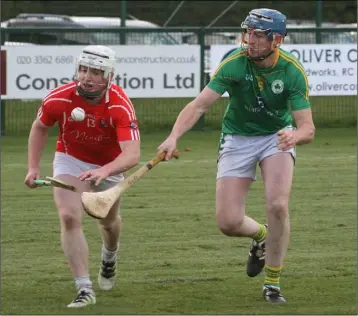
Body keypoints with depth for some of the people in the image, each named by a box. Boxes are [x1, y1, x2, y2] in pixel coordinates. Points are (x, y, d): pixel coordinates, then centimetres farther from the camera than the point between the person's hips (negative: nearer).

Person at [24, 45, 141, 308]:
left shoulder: (120, 106, -34)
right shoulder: (59, 99, -26)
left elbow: (132, 155, -44)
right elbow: (40, 128, -2)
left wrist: (104, 171, -61)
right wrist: (33, 167, -9)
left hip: (109, 166, 0)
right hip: (70, 161, 0)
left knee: (109, 222, 19)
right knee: (70, 217, -23)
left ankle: (110, 257, 57)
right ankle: (85, 289, -20)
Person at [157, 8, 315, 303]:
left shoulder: (293, 71, -21)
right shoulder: (234, 64, -22)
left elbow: (308, 129, -23)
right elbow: (199, 104, -28)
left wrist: (295, 135, -47)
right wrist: (174, 136, -44)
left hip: (277, 136, -1)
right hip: (237, 138, 1)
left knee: (278, 206, -24)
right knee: (228, 222, -8)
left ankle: (272, 283, -4)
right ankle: (261, 236, 31)